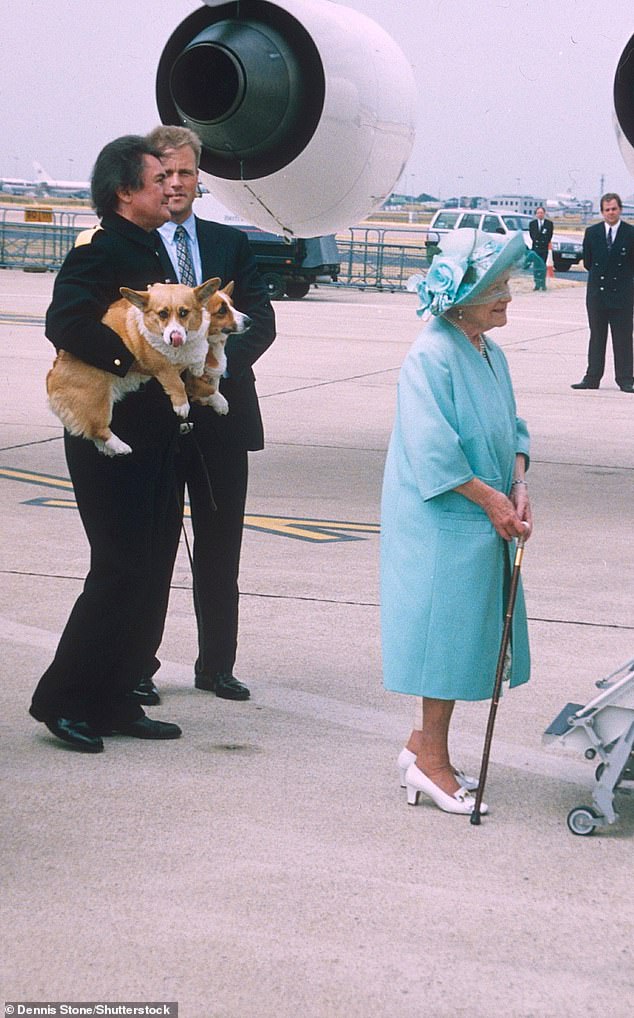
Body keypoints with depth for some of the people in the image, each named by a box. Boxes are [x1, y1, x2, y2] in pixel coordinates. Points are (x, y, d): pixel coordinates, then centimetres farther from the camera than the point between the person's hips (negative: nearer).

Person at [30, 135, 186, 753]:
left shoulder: (152, 248, 16)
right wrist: (134, 358, -26)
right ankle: (61, 698, 4)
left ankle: (113, 702, 18)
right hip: (111, 441, -9)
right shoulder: (99, 250, -13)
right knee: (121, 570, -7)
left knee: (151, 572, 10)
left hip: (153, 441, 9)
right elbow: (65, 323, -28)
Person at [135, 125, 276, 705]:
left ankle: (216, 665, 20)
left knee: (221, 547, 10)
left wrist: (215, 364, -12)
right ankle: (138, 668, 13)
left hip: (223, 413, 3)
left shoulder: (230, 244, 11)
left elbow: (262, 321, 4)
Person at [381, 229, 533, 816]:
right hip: (442, 526, -9)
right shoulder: (431, 357, -17)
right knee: (445, 634, -2)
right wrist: (490, 498, -17)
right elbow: (432, 449, -22)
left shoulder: (491, 354, 10)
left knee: (463, 638, 14)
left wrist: (519, 487, 0)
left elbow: (511, 429, 16)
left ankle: (422, 746, 26)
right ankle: (431, 761, 10)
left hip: (483, 526, 9)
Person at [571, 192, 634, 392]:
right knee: (596, 336, 9)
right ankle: (592, 378, 13)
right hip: (596, 292, 3)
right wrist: (599, 275, 10)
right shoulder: (592, 233, 4)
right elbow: (587, 261, 12)